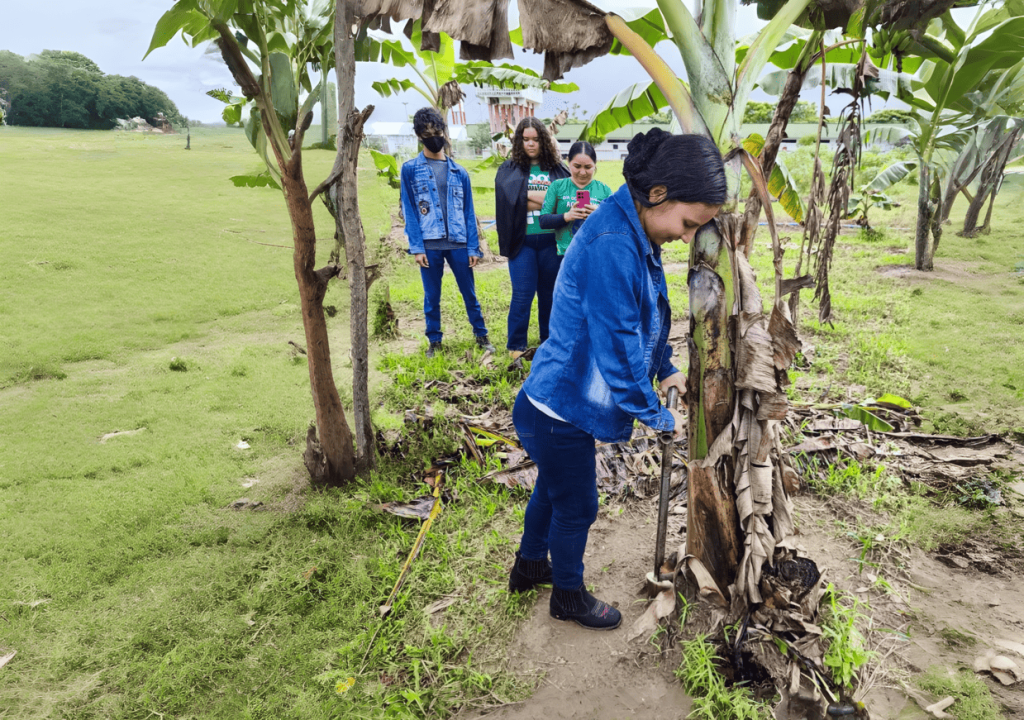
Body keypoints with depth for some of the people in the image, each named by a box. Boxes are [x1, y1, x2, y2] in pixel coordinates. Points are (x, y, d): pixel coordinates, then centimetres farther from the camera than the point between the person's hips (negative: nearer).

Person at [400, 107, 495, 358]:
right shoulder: (410, 169, 5)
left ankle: (482, 336, 22)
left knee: (470, 293, 8)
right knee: (431, 297, 7)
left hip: (458, 243, 2)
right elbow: (409, 211, 0)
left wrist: (473, 247, 1)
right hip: (429, 245, -1)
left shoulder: (459, 172, 11)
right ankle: (434, 341, 21)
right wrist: (416, 247, -9)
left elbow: (468, 212, 9)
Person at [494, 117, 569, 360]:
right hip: (522, 240, -1)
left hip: (551, 241, 1)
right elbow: (510, 198, -9)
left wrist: (530, 197, -13)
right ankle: (516, 346, 10)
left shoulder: (558, 169, 8)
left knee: (550, 293, 9)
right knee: (522, 294, -2)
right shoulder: (510, 169, 7)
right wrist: (547, 201, -9)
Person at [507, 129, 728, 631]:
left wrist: (666, 368, 16)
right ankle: (569, 597, 39)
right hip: (559, 413, -10)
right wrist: (656, 416, -16)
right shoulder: (611, 248, -31)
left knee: (553, 489, 29)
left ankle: (529, 566, 53)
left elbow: (648, 315, 18)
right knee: (576, 505, 12)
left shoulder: (636, 234, 1)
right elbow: (617, 346, -28)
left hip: (560, 403, 10)